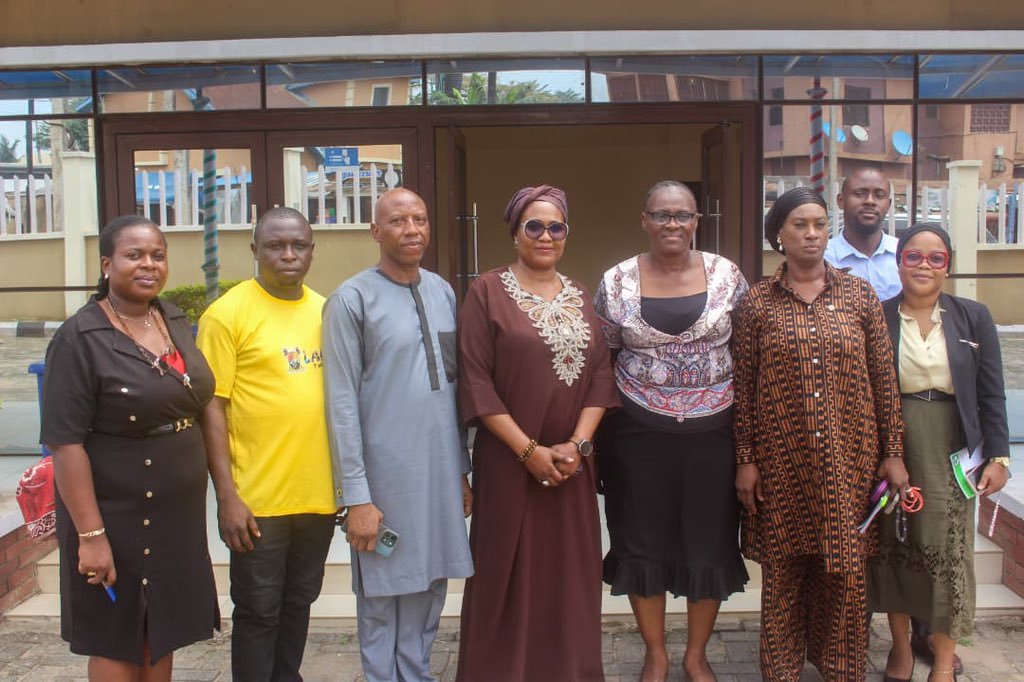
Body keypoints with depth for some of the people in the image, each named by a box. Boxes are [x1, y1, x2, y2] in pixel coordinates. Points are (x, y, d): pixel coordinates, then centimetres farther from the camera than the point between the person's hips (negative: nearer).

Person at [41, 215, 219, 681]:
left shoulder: (176, 322, 6)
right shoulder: (80, 339, -14)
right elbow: (65, 443, -17)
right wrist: (90, 533, -20)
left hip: (177, 515, 6)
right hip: (117, 518, -6)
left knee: (162, 632, 17)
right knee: (117, 642, 10)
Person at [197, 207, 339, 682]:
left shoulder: (325, 311, 8)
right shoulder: (228, 313, -8)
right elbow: (211, 408, -10)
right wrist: (227, 496, -14)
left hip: (319, 494, 5)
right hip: (257, 499, -5)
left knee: (298, 602, 19)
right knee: (259, 611, 8)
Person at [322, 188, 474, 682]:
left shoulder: (443, 292, 7)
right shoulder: (351, 299, -9)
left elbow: (453, 385, 11)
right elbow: (342, 403, -11)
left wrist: (460, 469, 12)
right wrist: (357, 496, -12)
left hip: (441, 472, 5)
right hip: (386, 476, -5)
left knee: (430, 590, 16)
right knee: (384, 600, 8)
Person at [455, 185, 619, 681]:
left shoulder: (581, 297, 10)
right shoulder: (487, 292, -4)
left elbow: (601, 375, 5)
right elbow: (475, 383, -10)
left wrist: (577, 444, -8)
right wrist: (528, 449, -14)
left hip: (572, 462, 4)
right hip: (509, 462, -4)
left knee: (571, 574, 10)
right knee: (509, 575, 4)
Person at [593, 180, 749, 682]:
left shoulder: (726, 275, 0)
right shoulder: (616, 282, -2)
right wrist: (597, 432, 2)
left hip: (712, 431, 1)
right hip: (638, 433, 0)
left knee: (710, 542, 10)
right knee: (644, 542, 9)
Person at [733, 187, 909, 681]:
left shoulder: (860, 294, 2)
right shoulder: (757, 303, -1)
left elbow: (884, 378, 3)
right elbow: (744, 386, 0)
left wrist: (893, 452, 2)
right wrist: (745, 459, -2)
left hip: (848, 459, 1)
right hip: (782, 460, -1)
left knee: (845, 568, 9)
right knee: (783, 569, 9)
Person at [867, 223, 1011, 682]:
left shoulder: (973, 318, 3)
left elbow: (991, 394, 4)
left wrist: (998, 456, -2)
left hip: (951, 455, 0)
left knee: (948, 550, 5)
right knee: (895, 548, 10)